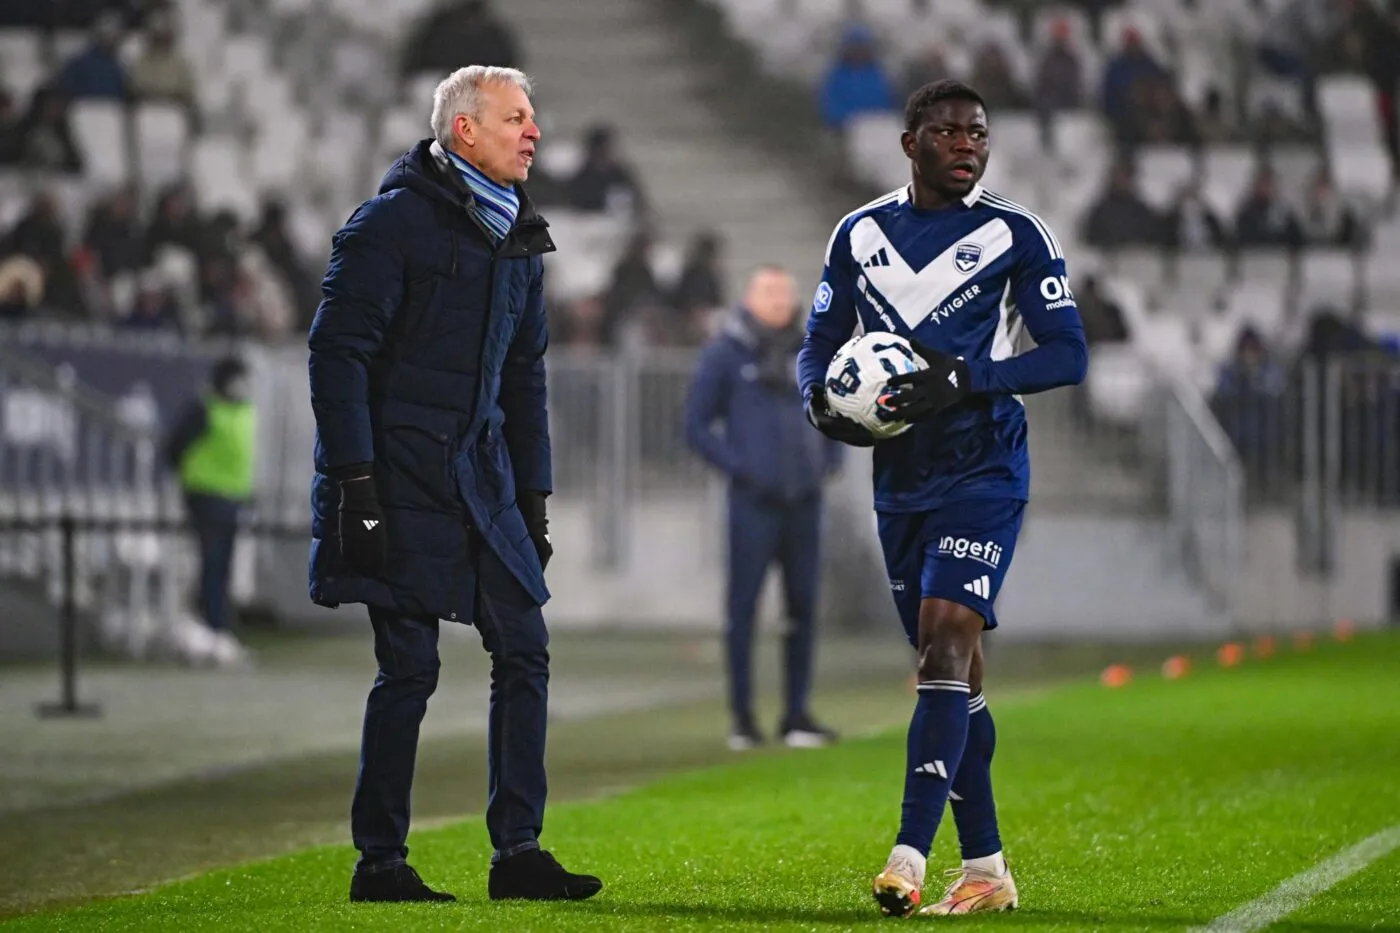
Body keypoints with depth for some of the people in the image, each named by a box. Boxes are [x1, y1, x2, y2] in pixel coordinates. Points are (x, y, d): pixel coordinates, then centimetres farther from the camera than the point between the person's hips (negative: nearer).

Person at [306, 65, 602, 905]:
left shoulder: (519, 240, 15)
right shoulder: (395, 221, -9)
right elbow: (338, 349, -12)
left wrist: (534, 496, 17)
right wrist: (354, 478, -18)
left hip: (482, 474, 7)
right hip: (401, 480, -7)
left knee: (524, 652, 2)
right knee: (411, 667, -5)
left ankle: (519, 852, 6)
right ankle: (380, 863, 4)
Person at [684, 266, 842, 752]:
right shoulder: (725, 354, -1)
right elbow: (697, 425, 0)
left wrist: (827, 461, 7)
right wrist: (737, 467, -9)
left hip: (804, 502, 4)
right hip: (754, 502, -4)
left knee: (802, 608, 6)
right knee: (743, 606, -3)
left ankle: (797, 715, 13)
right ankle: (742, 716, 2)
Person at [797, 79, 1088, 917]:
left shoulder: (1016, 236, -3)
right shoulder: (861, 234, 10)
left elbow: (1069, 356, -6)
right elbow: (821, 343, 17)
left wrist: (965, 380, -20)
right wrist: (822, 399, -6)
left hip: (982, 470, -5)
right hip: (901, 475, 5)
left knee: (947, 639, -18)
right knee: (947, 664, 8)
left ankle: (910, 856, -25)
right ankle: (986, 869, 15)